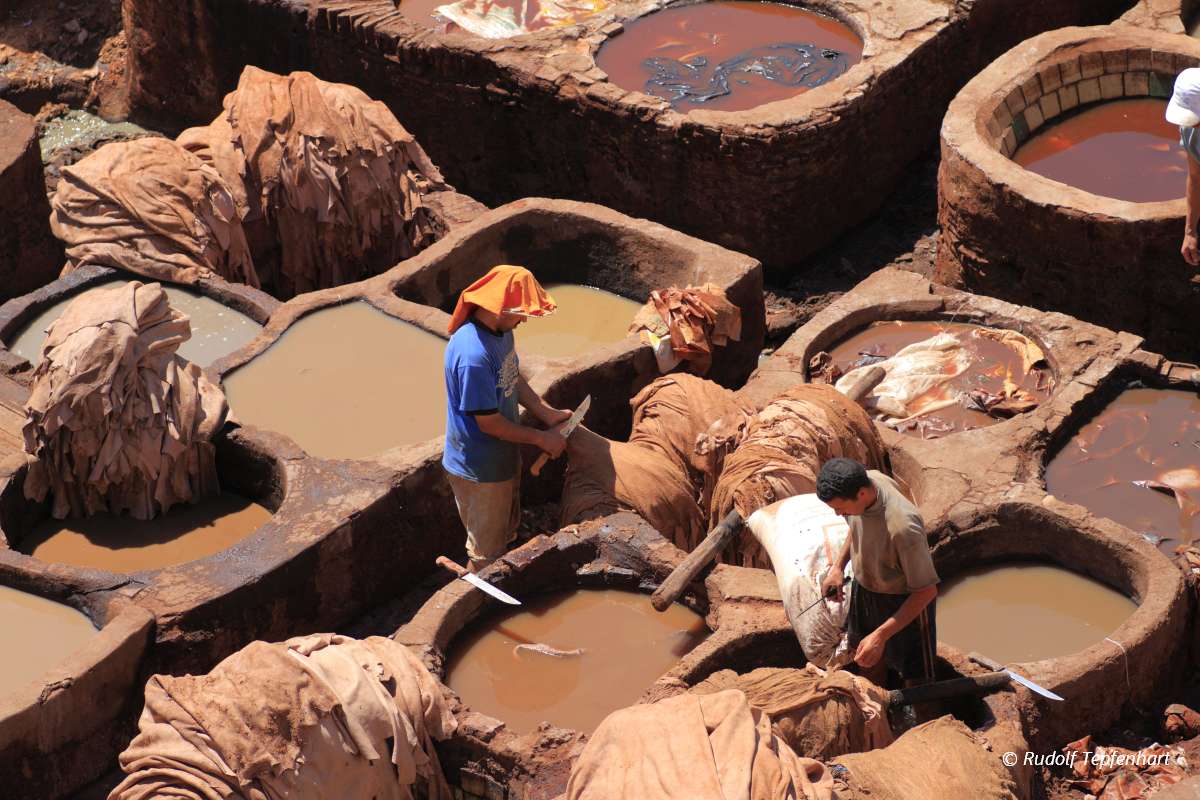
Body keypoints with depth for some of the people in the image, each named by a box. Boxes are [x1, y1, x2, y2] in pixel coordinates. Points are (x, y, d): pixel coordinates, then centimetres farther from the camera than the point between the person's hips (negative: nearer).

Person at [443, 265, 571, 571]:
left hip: (503, 457, 9)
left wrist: (547, 413, 1)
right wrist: (541, 438, -16)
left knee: (506, 534, 28)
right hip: (480, 470, -9)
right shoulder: (473, 355, -36)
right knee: (486, 553, 13)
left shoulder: (501, 330, -8)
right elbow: (489, 422, -27)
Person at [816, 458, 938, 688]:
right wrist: (838, 566, -2)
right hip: (864, 588, 7)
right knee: (866, 659, 28)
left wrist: (881, 635, -32)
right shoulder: (863, 481, -19)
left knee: (915, 678, 10)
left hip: (906, 601, -7)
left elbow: (926, 591, -30)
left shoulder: (902, 528, -41)